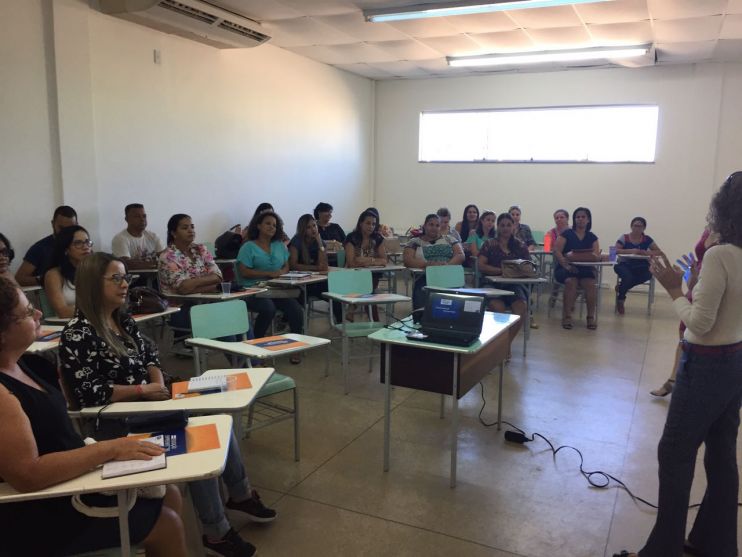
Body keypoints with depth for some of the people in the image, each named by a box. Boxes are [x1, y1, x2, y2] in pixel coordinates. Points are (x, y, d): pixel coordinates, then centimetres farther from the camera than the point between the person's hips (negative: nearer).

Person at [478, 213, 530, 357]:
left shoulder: (520, 246, 16)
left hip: (514, 284, 2)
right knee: (497, 307, -34)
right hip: (493, 283, -2)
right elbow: (481, 266, -1)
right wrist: (502, 270, -13)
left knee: (521, 307, -30)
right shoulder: (489, 244, 10)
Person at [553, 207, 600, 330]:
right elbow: (556, 251, -7)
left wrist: (594, 256, -20)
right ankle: (567, 316, -27)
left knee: (591, 284, -29)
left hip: (585, 268, 2)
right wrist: (566, 264, -21)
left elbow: (597, 256, 5)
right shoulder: (567, 233, 5)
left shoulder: (592, 237, 14)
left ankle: (591, 316, -18)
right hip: (566, 268, -2)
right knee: (571, 282, -34)